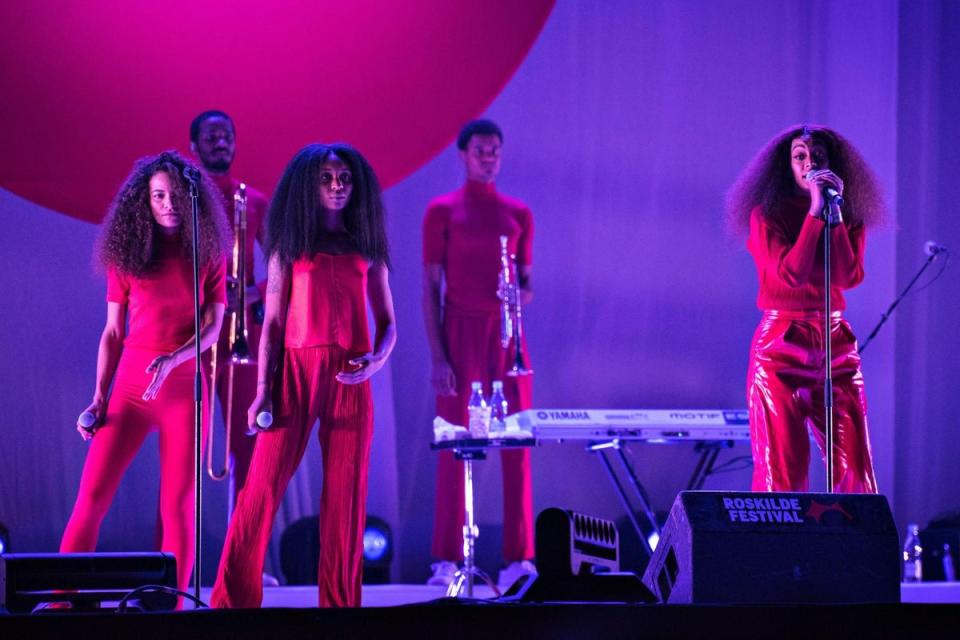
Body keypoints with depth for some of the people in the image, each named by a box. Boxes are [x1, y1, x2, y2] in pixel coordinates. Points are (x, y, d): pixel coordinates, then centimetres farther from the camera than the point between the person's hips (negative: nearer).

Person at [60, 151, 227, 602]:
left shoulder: (208, 254, 5)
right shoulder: (127, 253, 7)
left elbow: (212, 327, -1)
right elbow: (112, 332, 9)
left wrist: (171, 361, -19)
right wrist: (99, 397, 1)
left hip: (184, 388, -1)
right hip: (129, 386, 1)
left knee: (178, 505, -4)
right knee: (91, 496, -7)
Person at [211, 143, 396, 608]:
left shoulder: (367, 248, 15)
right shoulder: (289, 247, 11)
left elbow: (387, 324, 15)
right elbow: (272, 323, 6)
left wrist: (377, 359, -7)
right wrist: (262, 390, -4)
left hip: (349, 379, 2)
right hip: (295, 371, -2)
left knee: (345, 496, -2)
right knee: (262, 488, -8)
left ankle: (340, 602, 3)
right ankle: (233, 598, -6)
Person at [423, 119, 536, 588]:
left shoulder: (518, 214, 13)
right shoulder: (442, 211, 3)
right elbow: (431, 288, 0)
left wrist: (522, 293, -8)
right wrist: (437, 355, -8)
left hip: (506, 337, 3)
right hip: (460, 335, -3)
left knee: (517, 443, -3)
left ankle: (518, 556, -3)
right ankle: (447, 560, -2)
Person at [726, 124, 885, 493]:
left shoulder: (850, 217, 10)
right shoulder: (767, 215, 0)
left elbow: (849, 276, -6)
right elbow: (789, 275, -15)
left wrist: (835, 214, -9)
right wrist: (815, 212, -14)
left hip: (837, 346, 3)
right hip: (780, 347, -3)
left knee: (854, 469, -3)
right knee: (780, 469, -6)